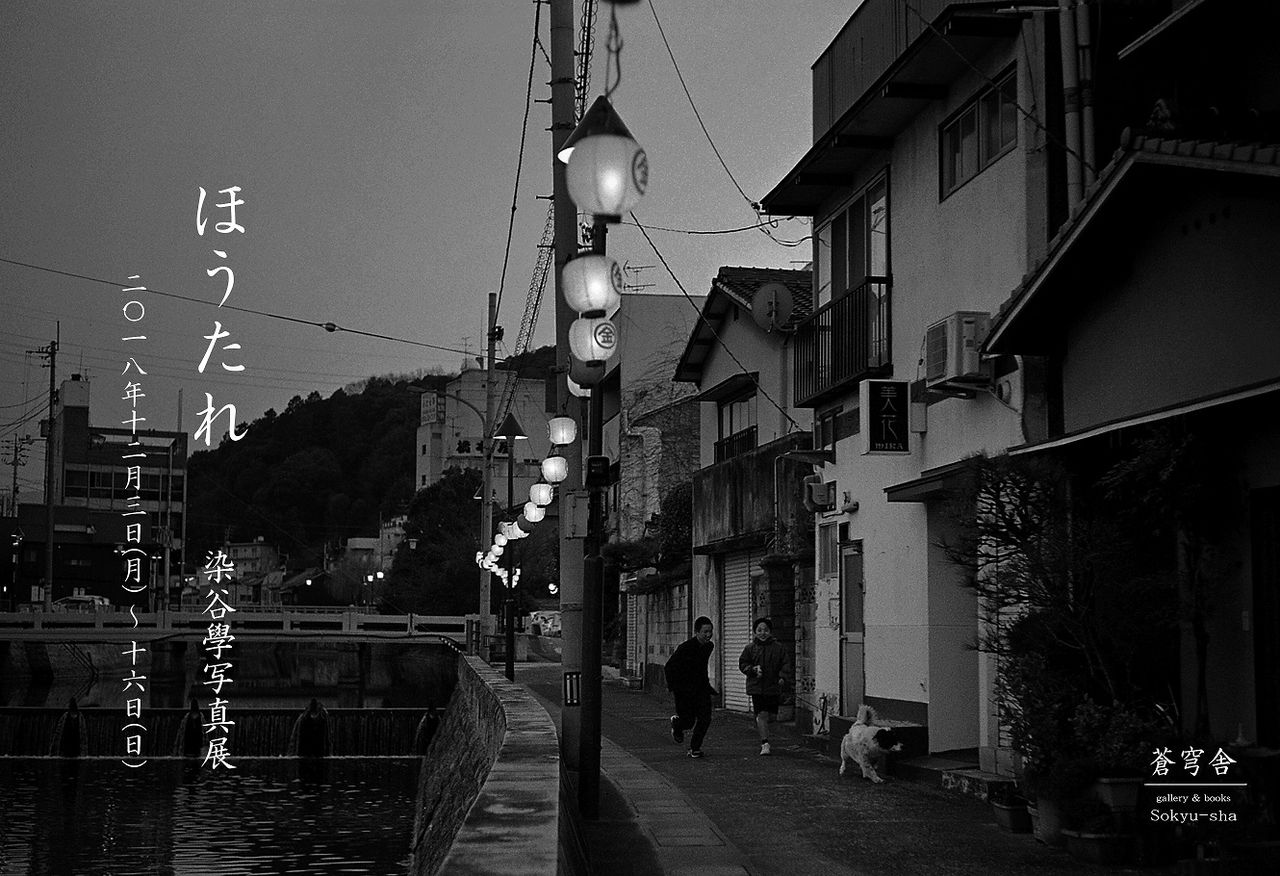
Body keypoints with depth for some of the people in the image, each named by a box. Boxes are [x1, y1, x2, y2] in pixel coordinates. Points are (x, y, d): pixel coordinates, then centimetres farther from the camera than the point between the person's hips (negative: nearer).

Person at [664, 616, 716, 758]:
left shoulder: (709, 646, 2)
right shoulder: (686, 647, -20)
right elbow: (668, 668, -14)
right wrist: (672, 687, -18)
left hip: (701, 688, 5)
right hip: (684, 690, -5)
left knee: (705, 718, -8)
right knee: (688, 722, -2)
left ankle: (695, 748, 9)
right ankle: (676, 723, 35)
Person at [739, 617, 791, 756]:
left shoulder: (779, 647, 4)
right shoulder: (750, 648, 4)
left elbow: (786, 664, 1)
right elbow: (742, 664, 7)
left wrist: (783, 678, -16)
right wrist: (753, 669, -13)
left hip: (774, 687, 2)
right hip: (757, 686, -2)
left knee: (772, 715, 6)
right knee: (762, 714, -10)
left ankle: (759, 729, 38)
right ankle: (764, 743, -8)